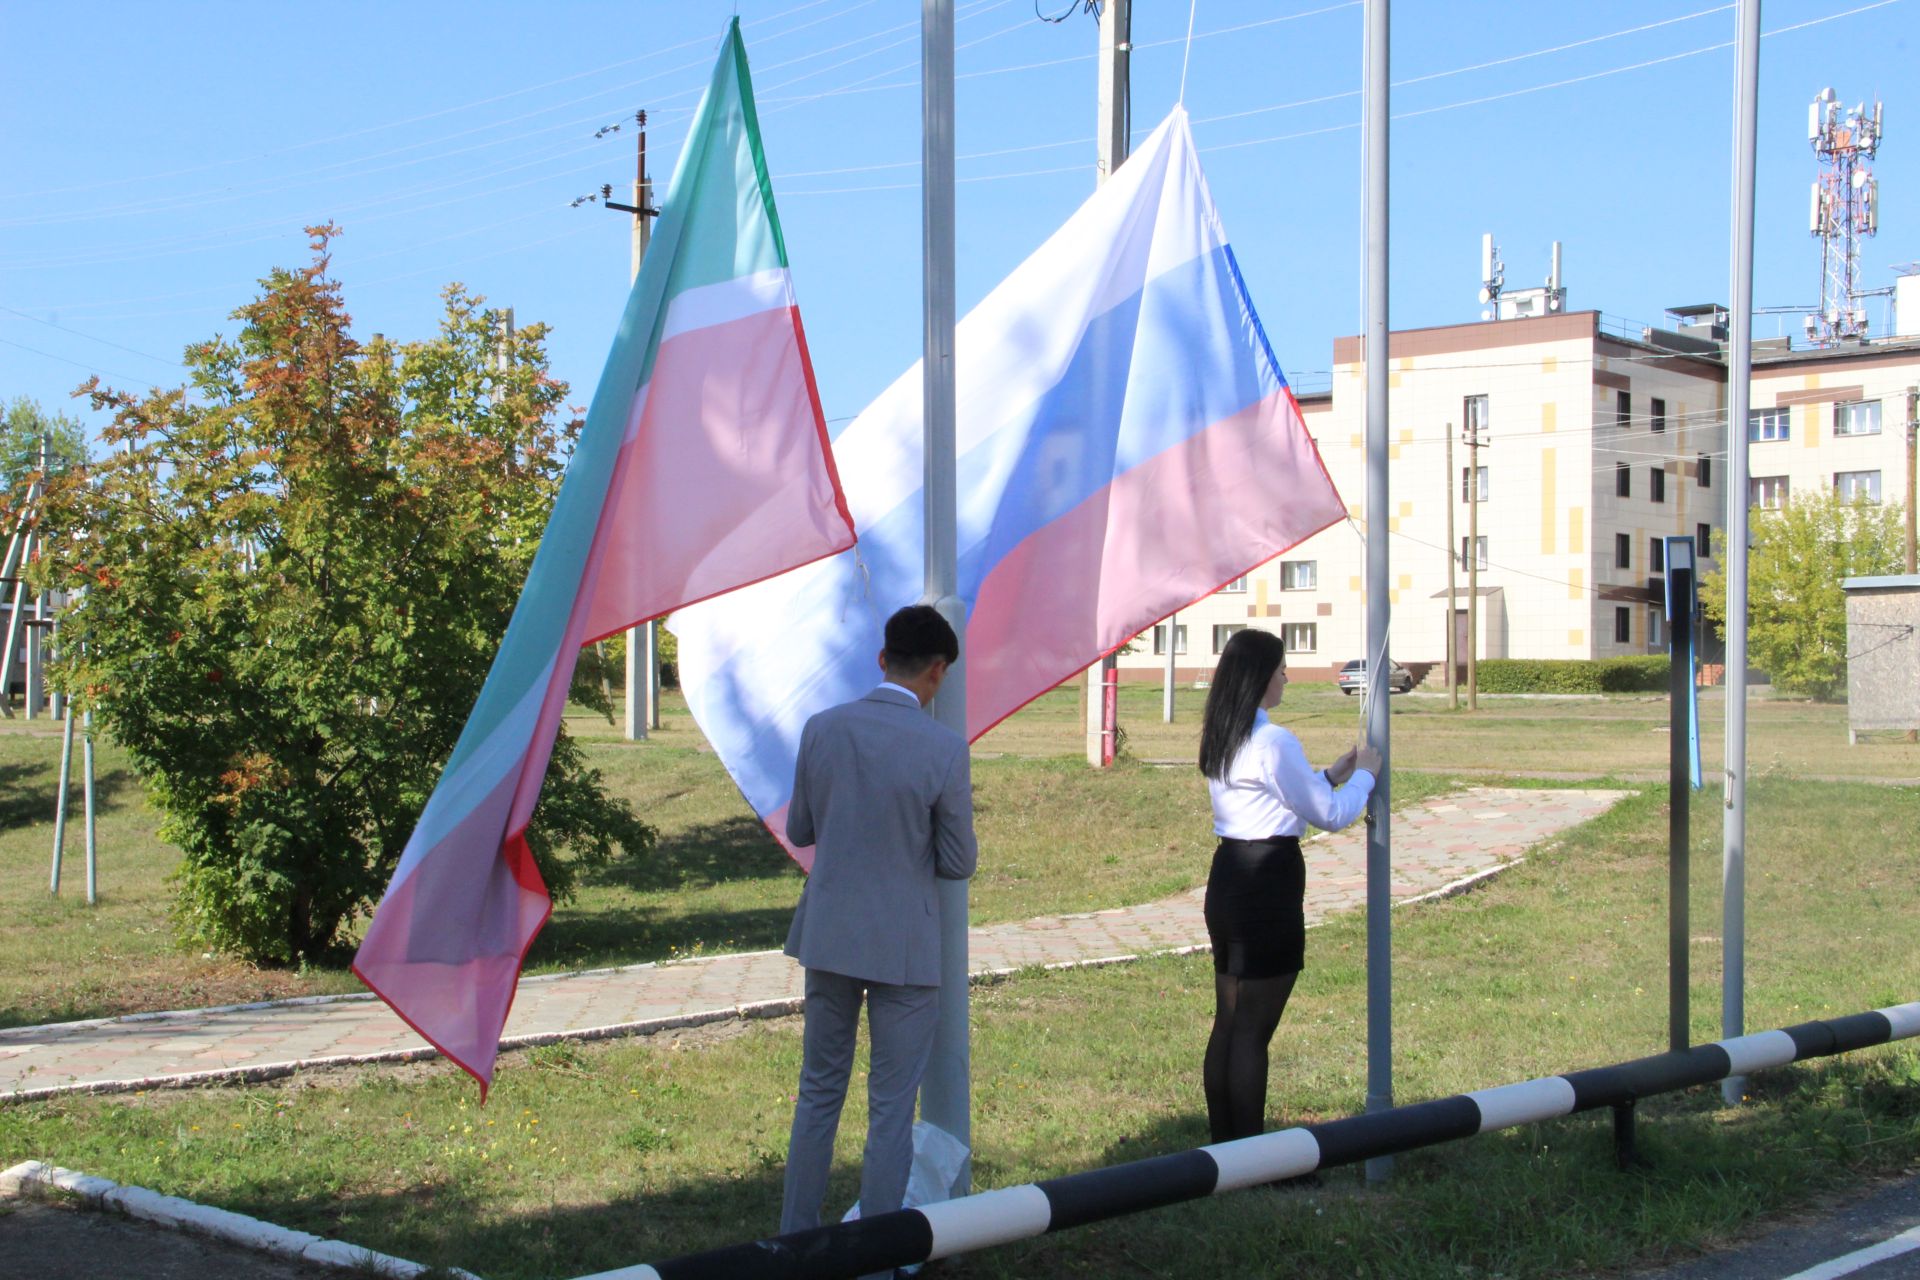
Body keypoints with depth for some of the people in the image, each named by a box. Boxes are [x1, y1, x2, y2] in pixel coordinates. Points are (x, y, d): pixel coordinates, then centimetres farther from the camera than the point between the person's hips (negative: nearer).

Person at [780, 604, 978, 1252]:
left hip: (828, 935, 4)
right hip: (903, 947, -4)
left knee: (818, 1093, 18)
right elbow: (958, 862, -7)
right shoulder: (944, 749, -15)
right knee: (891, 1109, 7)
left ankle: (794, 1239, 26)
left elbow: (799, 829, 7)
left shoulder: (822, 729, -4)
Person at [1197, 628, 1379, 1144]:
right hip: (1269, 887, -9)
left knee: (1227, 1023, 15)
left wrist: (1332, 773, 23)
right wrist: (1364, 774, 7)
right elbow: (1331, 816, -10)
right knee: (1253, 1033, -3)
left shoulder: (1218, 739, 10)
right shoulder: (1274, 742, -17)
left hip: (1227, 879, 9)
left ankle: (1223, 1143, 22)